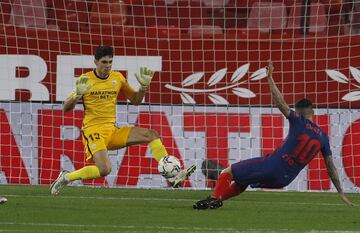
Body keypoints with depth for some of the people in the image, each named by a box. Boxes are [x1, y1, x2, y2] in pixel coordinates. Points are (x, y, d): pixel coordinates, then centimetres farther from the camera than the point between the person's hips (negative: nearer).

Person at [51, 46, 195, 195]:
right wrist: (77, 95, -25)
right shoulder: (85, 80, -5)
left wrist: (144, 86, 0)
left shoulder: (117, 78, 9)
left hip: (112, 131, 6)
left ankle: (172, 177, -10)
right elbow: (66, 108, -6)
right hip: (93, 130, -6)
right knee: (104, 170, -28)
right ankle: (66, 177, -7)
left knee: (151, 135, -7)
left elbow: (135, 100, 18)